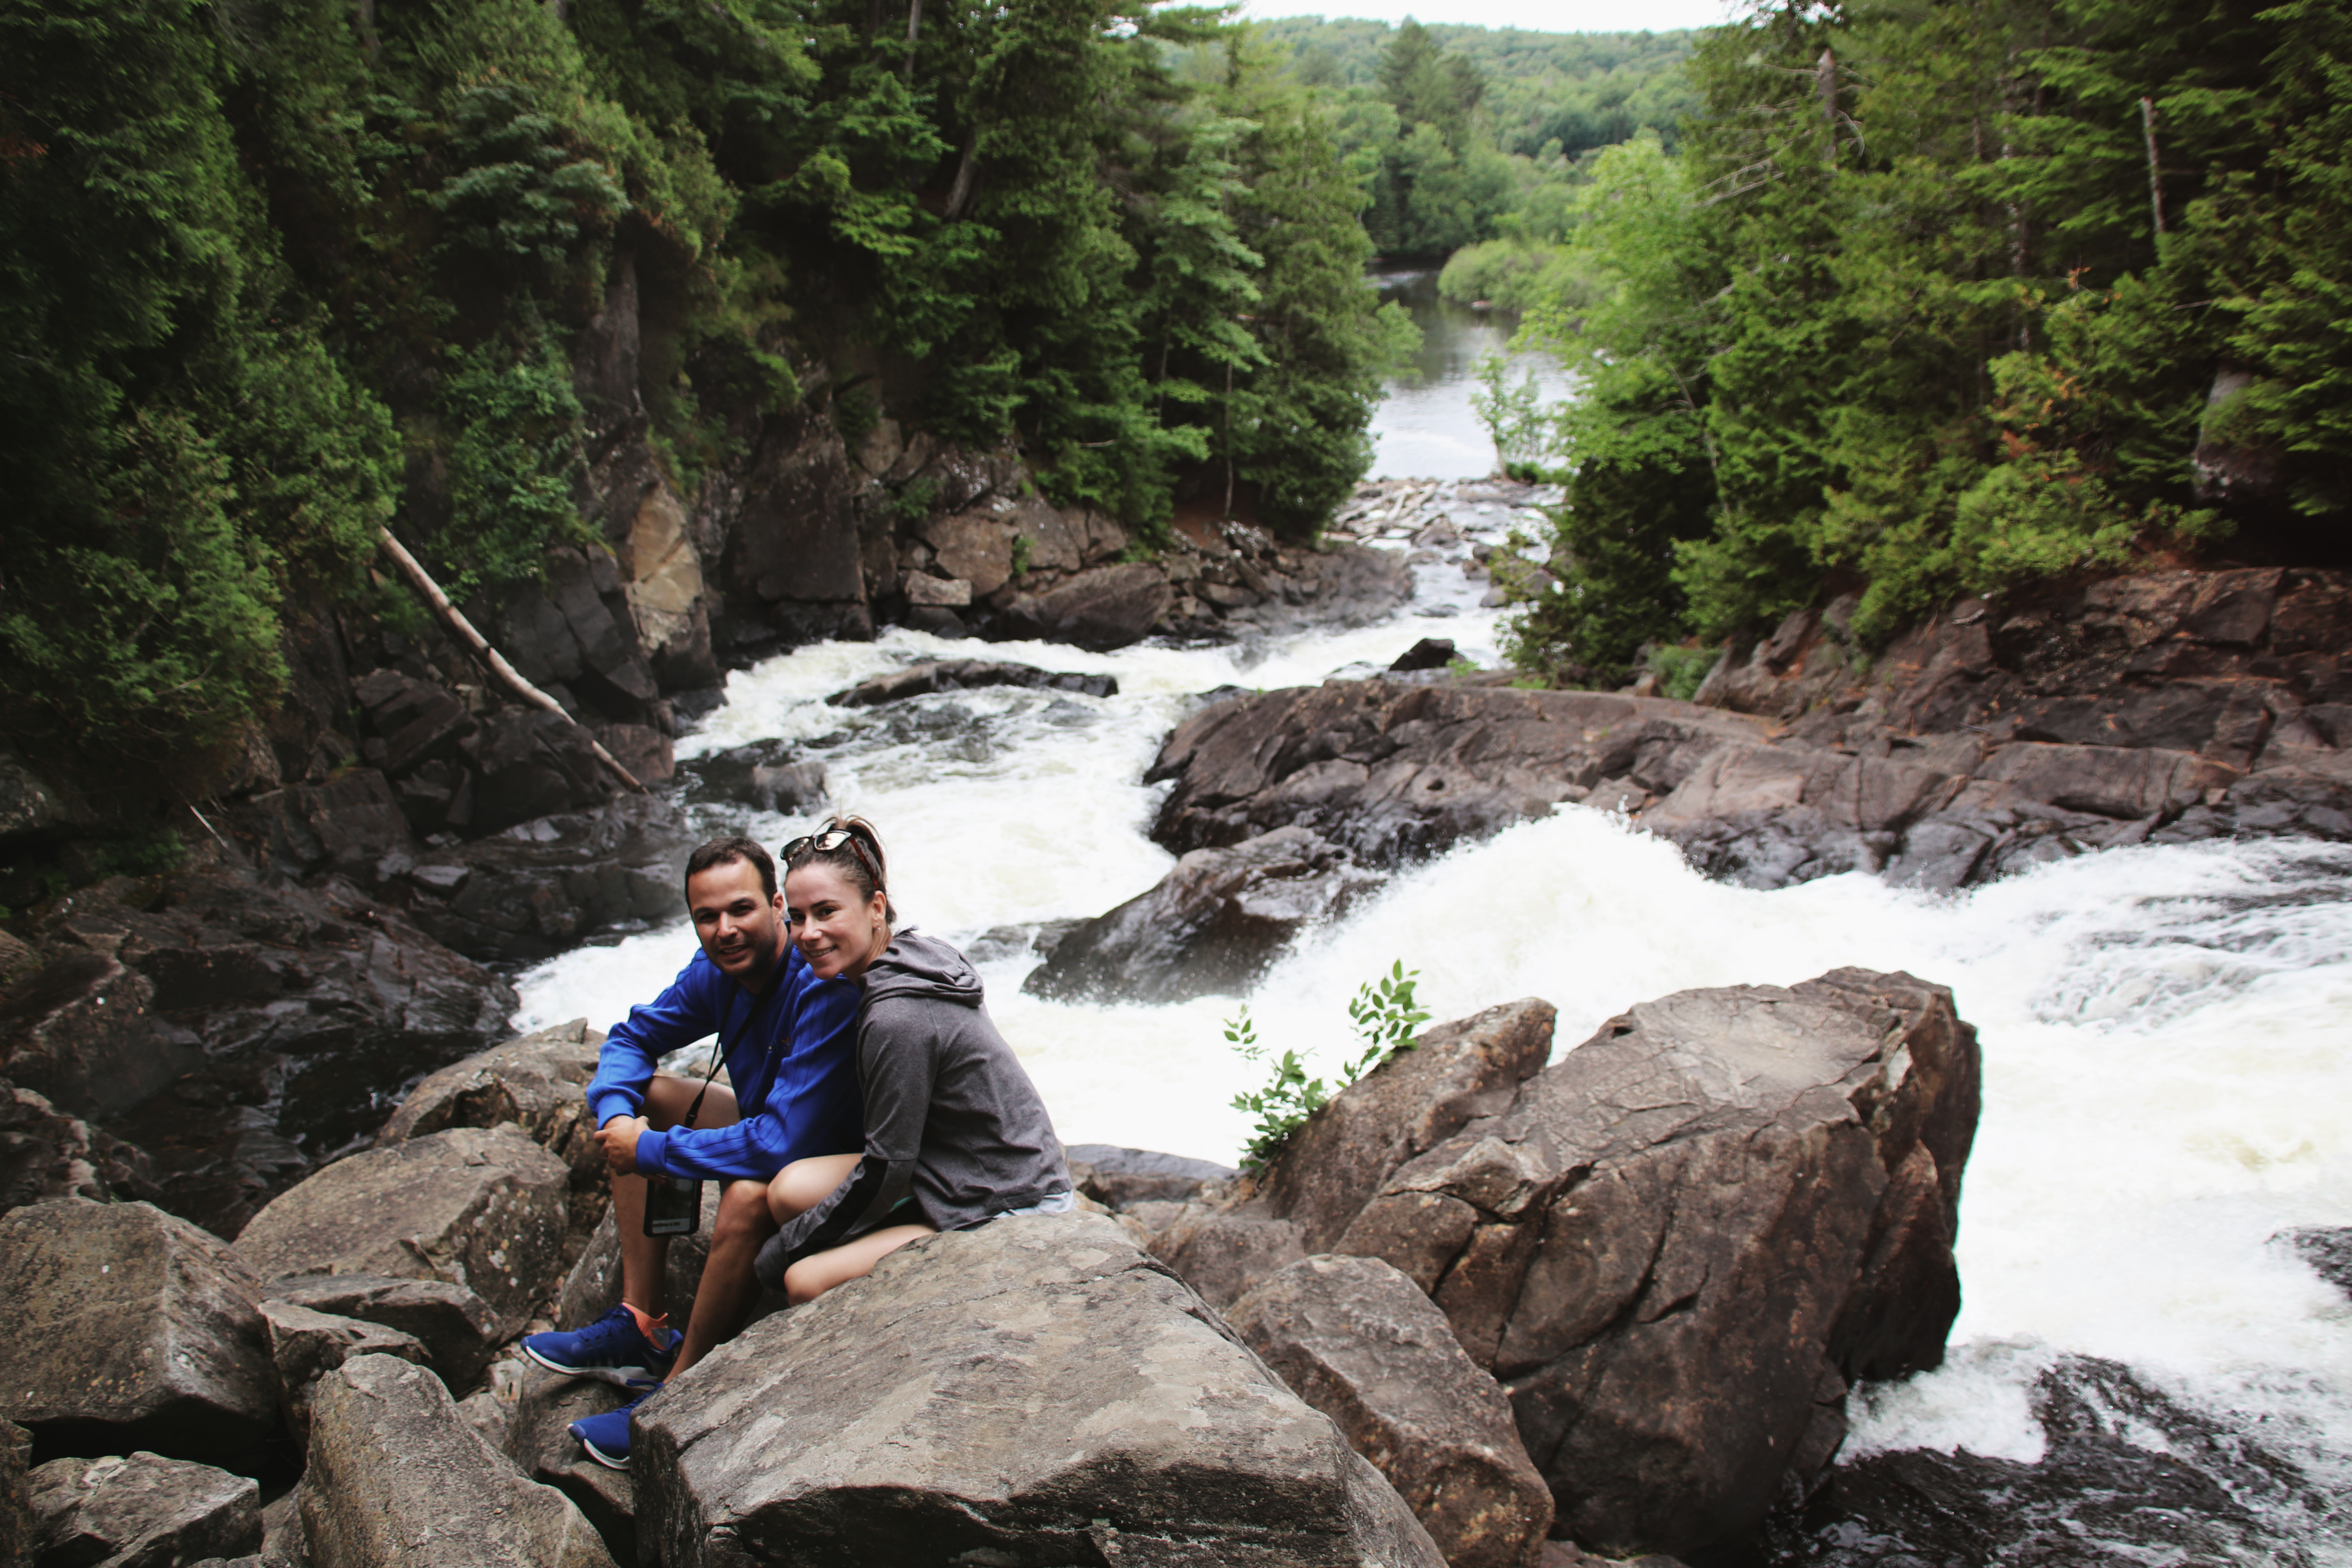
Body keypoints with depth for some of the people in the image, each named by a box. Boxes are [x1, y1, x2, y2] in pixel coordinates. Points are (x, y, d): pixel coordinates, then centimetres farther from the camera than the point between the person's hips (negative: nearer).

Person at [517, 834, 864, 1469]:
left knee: (749, 1194, -37)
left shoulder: (825, 991, -32)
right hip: (775, 1130, 9)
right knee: (642, 1097, 6)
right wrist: (617, 1114, -13)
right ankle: (641, 1331, 4)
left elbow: (781, 1144, -37)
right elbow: (633, 1036, 9)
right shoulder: (718, 971, -6)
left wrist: (650, 1151, -26)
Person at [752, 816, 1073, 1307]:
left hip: (1015, 1212, -10)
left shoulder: (899, 1018, -26)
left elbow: (886, 1169, -18)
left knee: (807, 1281, -17)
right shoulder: (913, 953, 1)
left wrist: (782, 1251, -5)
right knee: (791, 1190, -3)